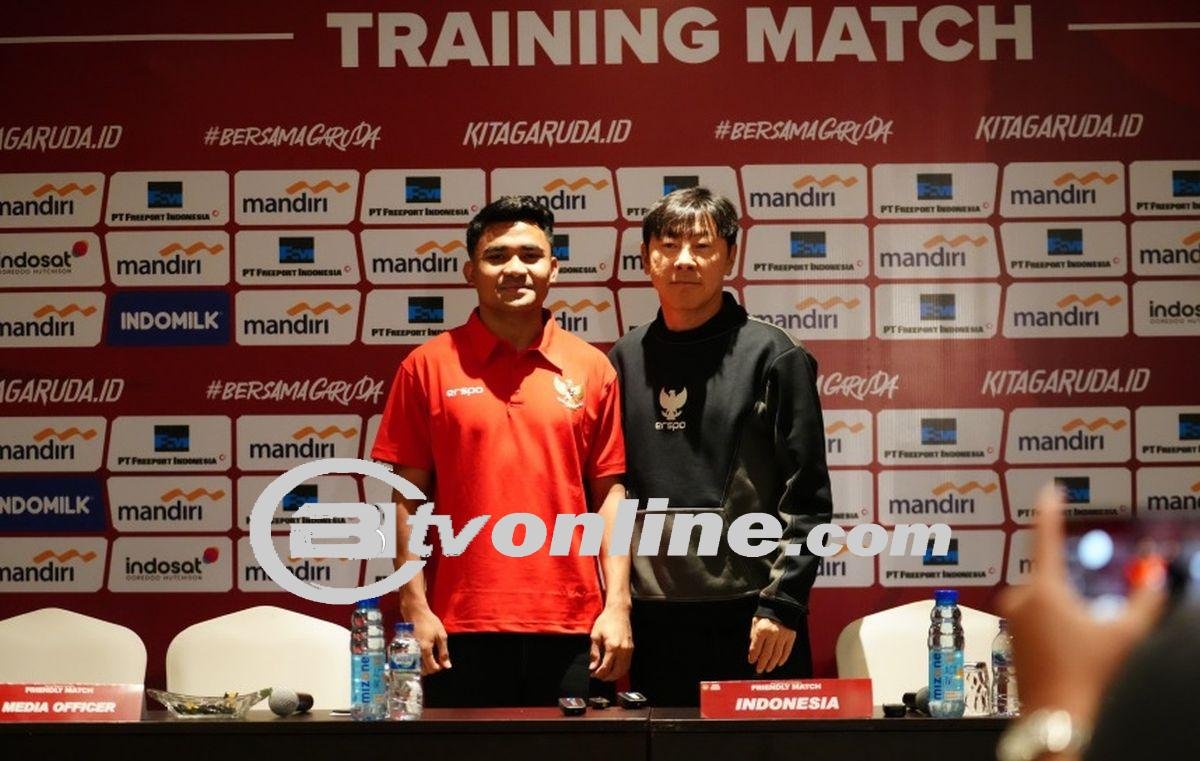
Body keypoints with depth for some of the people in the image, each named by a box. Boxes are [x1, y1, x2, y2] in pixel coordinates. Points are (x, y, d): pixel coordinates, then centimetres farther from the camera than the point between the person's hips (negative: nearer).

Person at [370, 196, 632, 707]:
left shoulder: (591, 369, 7)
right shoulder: (428, 367, 3)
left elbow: (609, 493, 7)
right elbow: (408, 497, 3)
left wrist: (618, 606, 0)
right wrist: (415, 608, -3)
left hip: (571, 625, 1)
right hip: (461, 625, -1)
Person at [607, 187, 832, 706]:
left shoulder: (772, 356, -2)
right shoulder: (625, 361, 10)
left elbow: (805, 497, -5)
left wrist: (781, 605, -11)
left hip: (750, 621, -3)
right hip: (652, 619, 4)